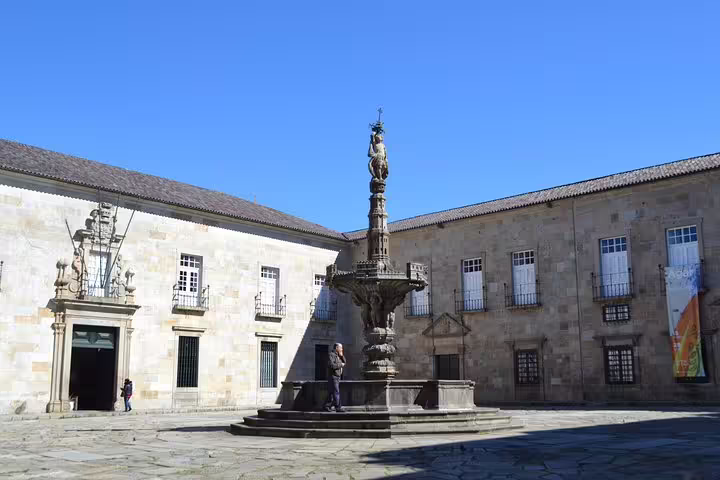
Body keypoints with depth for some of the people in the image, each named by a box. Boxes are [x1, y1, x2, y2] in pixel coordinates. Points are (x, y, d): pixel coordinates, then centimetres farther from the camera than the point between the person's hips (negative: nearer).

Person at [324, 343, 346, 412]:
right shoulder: (331, 355, -12)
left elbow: (344, 362, 17)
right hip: (333, 376, -9)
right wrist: (340, 365, -15)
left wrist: (341, 356, 2)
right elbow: (331, 365, -24)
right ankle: (338, 407, -11)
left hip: (337, 376, 9)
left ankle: (327, 406, 15)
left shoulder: (338, 355, 17)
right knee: (336, 392, -10)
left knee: (331, 392, 11)